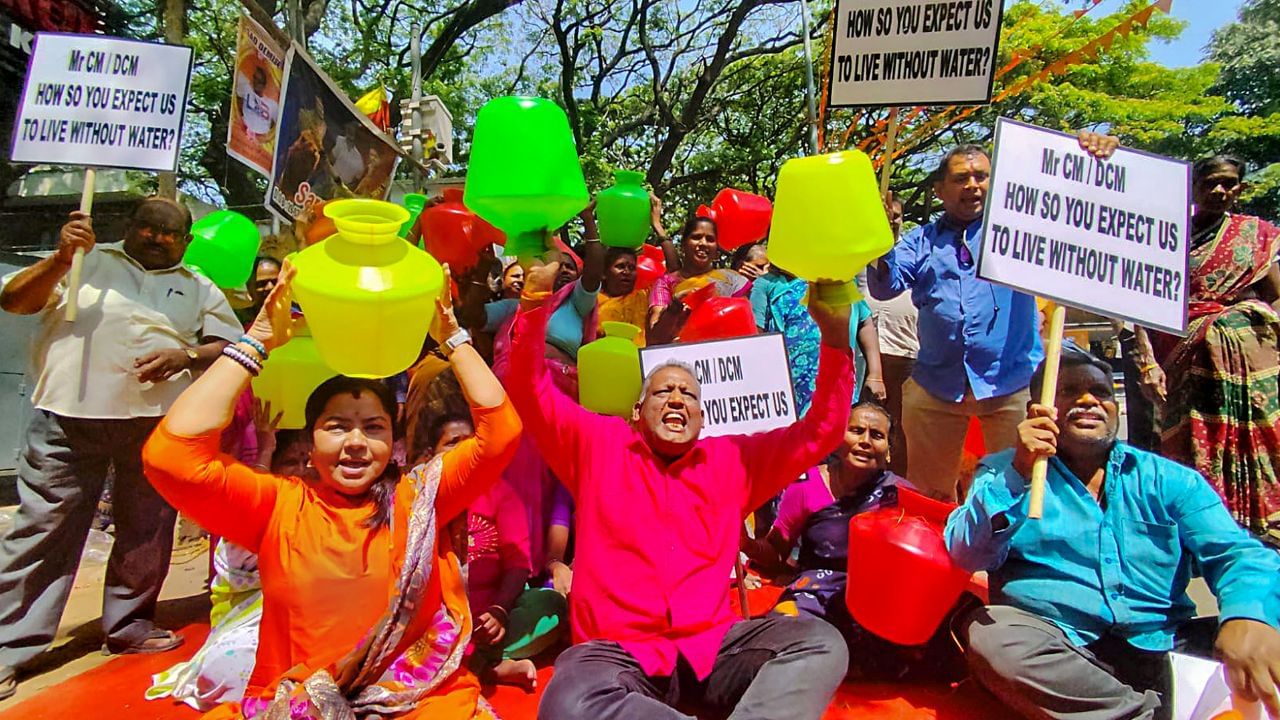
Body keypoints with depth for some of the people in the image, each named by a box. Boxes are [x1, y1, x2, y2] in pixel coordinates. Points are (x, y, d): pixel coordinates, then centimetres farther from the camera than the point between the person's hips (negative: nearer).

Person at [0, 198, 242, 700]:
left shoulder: (199, 290, 19)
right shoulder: (88, 261, 14)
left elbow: (230, 344, 10)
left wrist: (185, 356, -9)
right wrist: (62, 258, -8)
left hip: (158, 421, 2)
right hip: (70, 415, -2)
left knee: (146, 529, 8)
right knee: (44, 526, -1)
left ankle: (130, 626, 22)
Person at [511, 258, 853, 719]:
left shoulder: (734, 460, 14)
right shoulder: (598, 446, 9)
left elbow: (821, 432, 13)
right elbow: (530, 391, 3)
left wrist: (836, 341, -1)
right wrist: (534, 301, -12)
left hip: (711, 645, 3)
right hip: (616, 650, -2)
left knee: (822, 643, -24)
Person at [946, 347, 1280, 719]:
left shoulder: (1168, 480, 14)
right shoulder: (1004, 471, 8)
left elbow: (1234, 553, -1)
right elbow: (968, 555, -6)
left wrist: (1248, 617, -24)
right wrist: (1018, 473, -19)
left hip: (1160, 650, 1)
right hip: (1056, 651, -1)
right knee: (989, 636, -32)